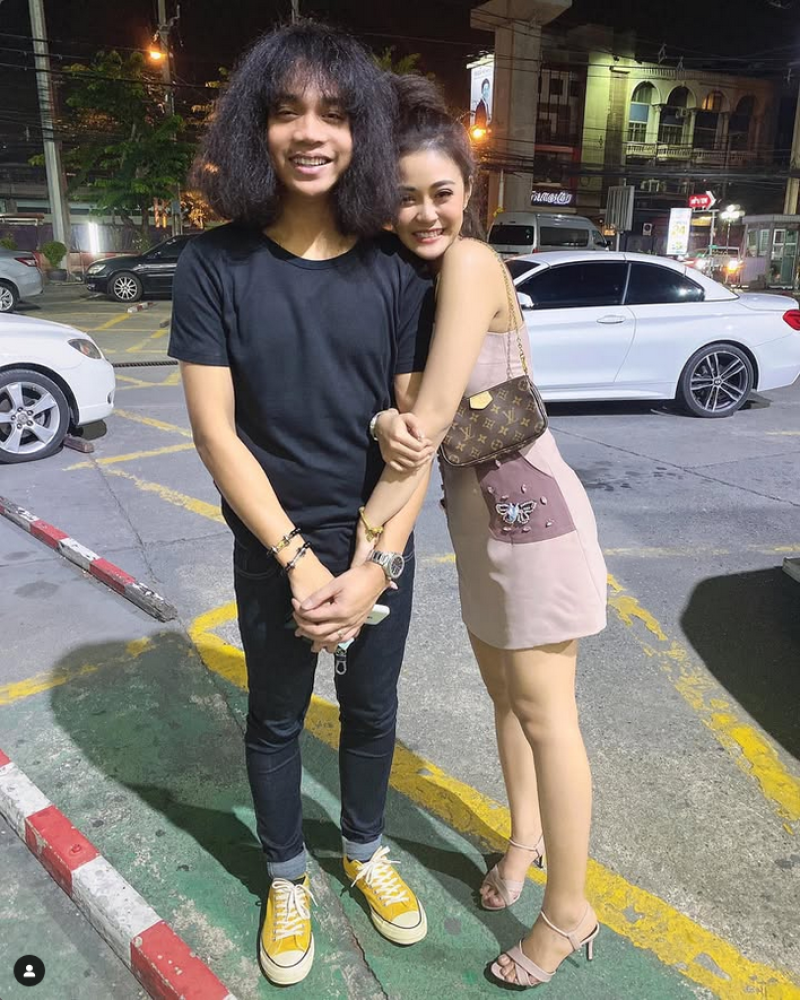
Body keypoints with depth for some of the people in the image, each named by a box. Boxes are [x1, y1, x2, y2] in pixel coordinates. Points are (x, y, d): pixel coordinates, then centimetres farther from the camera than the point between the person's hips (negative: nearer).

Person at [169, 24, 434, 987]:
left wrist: (379, 562, -15)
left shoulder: (395, 269, -6)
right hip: (271, 551, -1)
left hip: (381, 546, 2)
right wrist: (298, 558, -17)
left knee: (371, 711, 19)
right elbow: (214, 429, -12)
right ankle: (287, 875, 44)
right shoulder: (216, 264, -10)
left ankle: (365, 849, 48)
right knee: (275, 719, 17)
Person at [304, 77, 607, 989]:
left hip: (529, 506, -8)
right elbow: (400, 402, -3)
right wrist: (384, 425, -26)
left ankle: (569, 912, 21)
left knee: (543, 711, 2)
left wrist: (369, 525, -21)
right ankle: (525, 835, 43)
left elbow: (434, 414, -25)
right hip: (476, 508, 8)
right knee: (501, 685, 20)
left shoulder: (470, 262, -19)